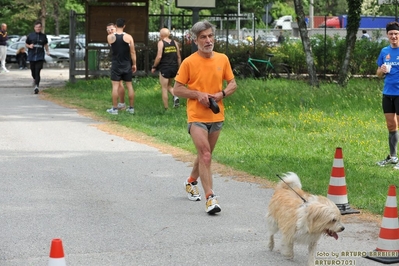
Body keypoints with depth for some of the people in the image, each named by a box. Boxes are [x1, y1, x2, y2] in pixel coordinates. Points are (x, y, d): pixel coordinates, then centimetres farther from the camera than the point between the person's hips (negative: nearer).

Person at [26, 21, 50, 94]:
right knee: (33, 71, 12)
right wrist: (29, 46, -11)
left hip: (40, 57, -1)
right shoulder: (30, 35, 3)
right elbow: (26, 44, 11)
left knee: (37, 72, -14)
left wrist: (47, 51, 4)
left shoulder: (43, 36, 6)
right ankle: (35, 79, 44)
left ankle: (36, 86, -21)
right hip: (32, 56, 1)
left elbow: (46, 44, 20)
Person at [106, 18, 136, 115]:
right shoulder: (128, 37, -6)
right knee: (129, 85, 8)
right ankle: (131, 108, 13)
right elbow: (133, 52, -3)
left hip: (116, 65, -1)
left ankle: (114, 108, -1)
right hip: (127, 65, 1)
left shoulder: (110, 37, -5)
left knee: (115, 86, 0)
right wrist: (134, 64, 6)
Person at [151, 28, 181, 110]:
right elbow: (179, 57, 8)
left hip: (164, 68, -5)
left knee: (164, 88, 4)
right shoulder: (174, 43, 7)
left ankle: (166, 108, 4)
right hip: (174, 68, 5)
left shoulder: (161, 42, -7)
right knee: (169, 85, 23)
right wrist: (178, 68, 18)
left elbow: (159, 56, -15)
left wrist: (154, 67, -4)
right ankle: (175, 96, -6)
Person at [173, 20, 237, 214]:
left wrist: (221, 94, -9)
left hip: (217, 116, 5)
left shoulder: (222, 59, 4)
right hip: (197, 116, -5)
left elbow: (232, 84, 11)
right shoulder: (189, 62, -7)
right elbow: (177, 89, -4)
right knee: (205, 155, -15)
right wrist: (198, 94, -17)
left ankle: (191, 182, 44)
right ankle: (210, 198, -18)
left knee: (205, 155, 18)